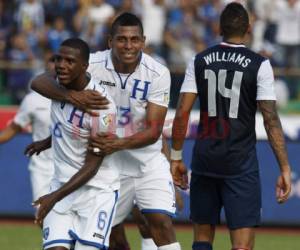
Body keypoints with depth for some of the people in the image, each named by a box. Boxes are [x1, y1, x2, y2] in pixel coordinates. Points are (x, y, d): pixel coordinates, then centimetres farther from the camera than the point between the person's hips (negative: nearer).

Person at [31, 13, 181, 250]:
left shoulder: (158, 74, -16)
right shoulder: (94, 64, -15)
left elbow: (153, 131, -17)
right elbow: (39, 82, -21)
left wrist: (119, 144, -35)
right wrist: (71, 95, -41)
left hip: (148, 161, -1)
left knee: (161, 223, -17)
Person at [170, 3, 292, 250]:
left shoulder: (199, 61, 4)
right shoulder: (259, 65, -5)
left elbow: (182, 113, 0)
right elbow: (270, 119, -9)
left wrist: (176, 157, 9)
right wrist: (285, 169, -7)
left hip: (205, 159, 3)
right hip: (241, 164, -3)